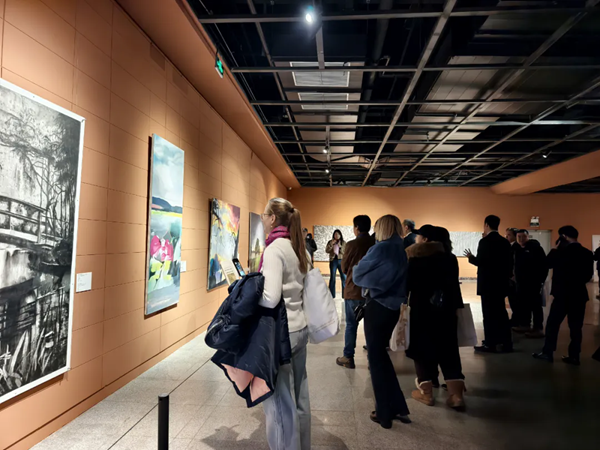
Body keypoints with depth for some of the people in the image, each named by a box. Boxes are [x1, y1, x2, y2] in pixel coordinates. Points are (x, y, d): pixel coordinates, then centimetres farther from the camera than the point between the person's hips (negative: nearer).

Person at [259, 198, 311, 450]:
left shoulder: (274, 249, -17)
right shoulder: (300, 249, 8)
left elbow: (270, 298, -25)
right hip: (300, 329, 8)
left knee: (279, 400, 5)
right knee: (298, 397, 19)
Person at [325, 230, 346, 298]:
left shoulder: (343, 243, 5)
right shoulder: (330, 242, 7)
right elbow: (327, 251, -2)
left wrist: (340, 247, -15)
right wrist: (331, 244, -13)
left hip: (341, 260, 0)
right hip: (333, 260, 0)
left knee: (344, 278, -4)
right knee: (332, 278, 2)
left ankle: (344, 295, 6)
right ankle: (331, 295, 9)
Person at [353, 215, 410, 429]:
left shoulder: (381, 249, -16)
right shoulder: (401, 251, 7)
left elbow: (358, 274, -8)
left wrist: (355, 270, 12)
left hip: (377, 307, -7)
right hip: (393, 307, 8)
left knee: (376, 358, 6)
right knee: (381, 354, 19)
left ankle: (385, 413, 16)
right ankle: (397, 408, 25)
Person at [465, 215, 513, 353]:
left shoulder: (485, 241, -15)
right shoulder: (505, 242, 7)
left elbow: (480, 262, -20)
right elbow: (510, 262, 10)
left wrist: (471, 257, -1)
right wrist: (506, 277, 21)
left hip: (488, 283, -7)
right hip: (501, 282, 7)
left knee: (489, 314, 0)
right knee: (501, 312, 16)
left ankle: (490, 344, 5)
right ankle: (506, 343, 21)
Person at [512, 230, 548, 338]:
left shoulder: (535, 247, -10)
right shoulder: (517, 249, 12)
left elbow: (544, 264, -15)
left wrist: (541, 280, -19)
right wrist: (516, 277, 13)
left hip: (534, 282, -8)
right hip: (521, 282, 8)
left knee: (535, 305, -4)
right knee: (523, 304, 13)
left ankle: (538, 329, 1)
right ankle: (525, 325, 24)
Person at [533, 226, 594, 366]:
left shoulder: (563, 251, -13)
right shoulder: (587, 253, 5)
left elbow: (548, 263, -4)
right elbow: (589, 274, 11)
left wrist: (555, 248, 1)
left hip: (563, 293, -5)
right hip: (579, 294, 6)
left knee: (553, 323, 2)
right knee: (576, 326, 8)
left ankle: (547, 353, 6)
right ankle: (574, 356, 11)